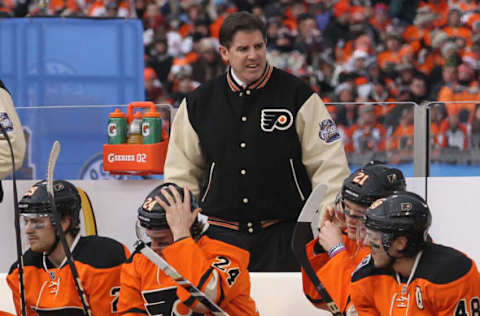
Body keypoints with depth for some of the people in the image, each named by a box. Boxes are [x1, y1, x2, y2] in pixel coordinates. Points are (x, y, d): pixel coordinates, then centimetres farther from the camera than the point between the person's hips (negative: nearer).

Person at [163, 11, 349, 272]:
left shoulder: (297, 95, -1)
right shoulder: (199, 103, 6)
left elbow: (327, 162, -1)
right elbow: (181, 173, 14)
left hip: (284, 235, -2)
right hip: (221, 237, 2)